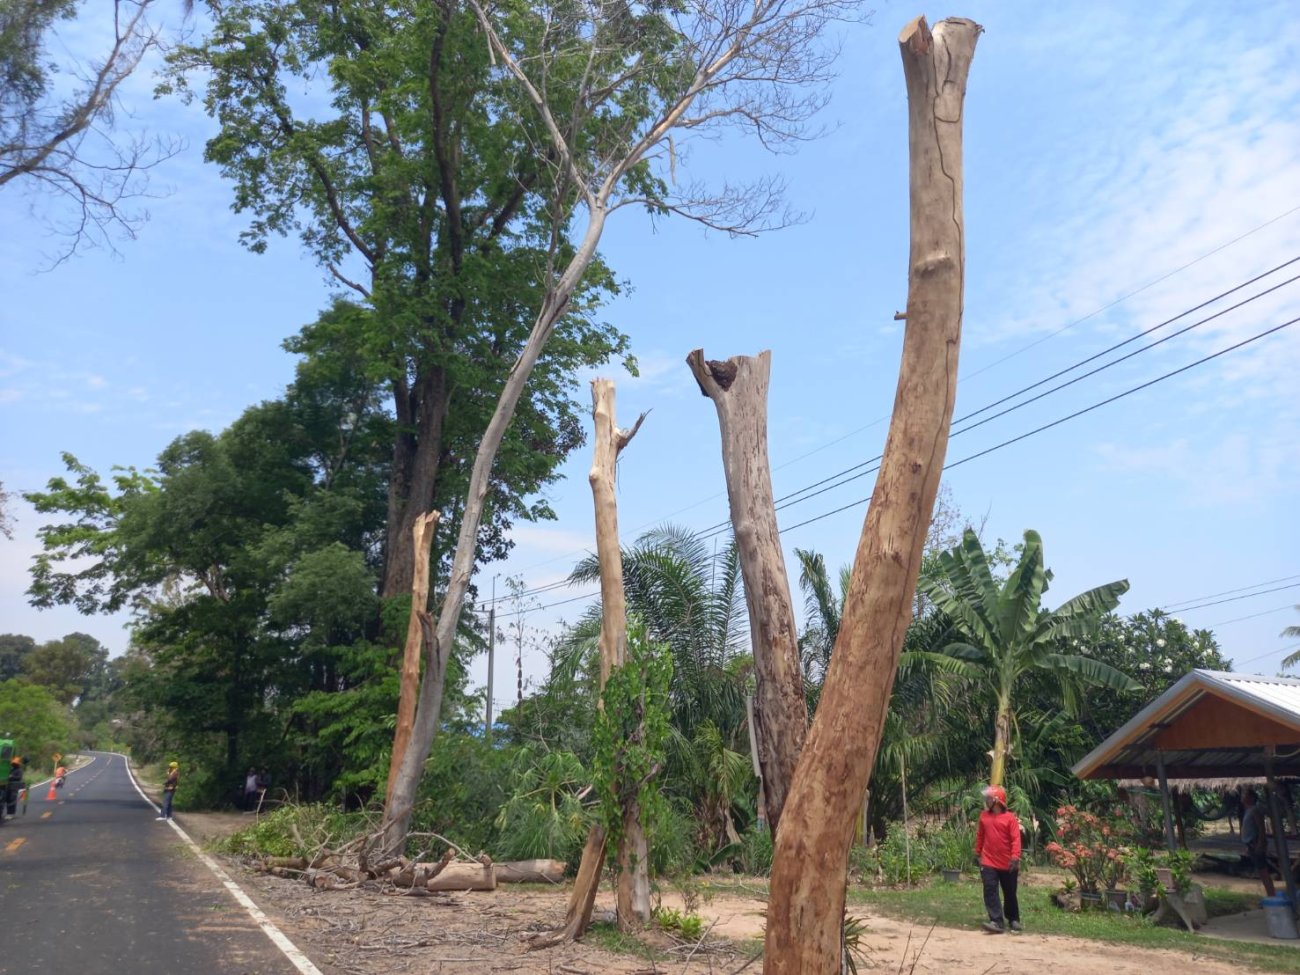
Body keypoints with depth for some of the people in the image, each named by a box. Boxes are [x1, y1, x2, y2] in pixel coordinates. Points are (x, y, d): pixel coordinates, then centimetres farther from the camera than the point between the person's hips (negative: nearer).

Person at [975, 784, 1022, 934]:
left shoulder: (1010, 817, -10)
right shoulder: (984, 816, 3)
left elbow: (1016, 838, -15)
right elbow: (980, 836, 12)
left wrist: (1015, 856, -24)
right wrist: (978, 853, 15)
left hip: (1007, 863, -2)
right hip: (988, 862, 2)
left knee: (1010, 893, 13)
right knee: (990, 890, -12)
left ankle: (1013, 919, 34)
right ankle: (997, 922, -16)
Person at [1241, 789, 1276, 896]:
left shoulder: (1255, 810, -12)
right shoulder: (1248, 811, 17)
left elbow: (1261, 828, -18)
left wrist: (1260, 844, -23)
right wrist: (1248, 847, 20)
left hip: (1257, 844, -10)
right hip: (1252, 845, 10)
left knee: (1263, 871, -10)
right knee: (1261, 872, 11)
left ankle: (1271, 896, -9)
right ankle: (1271, 896, 15)